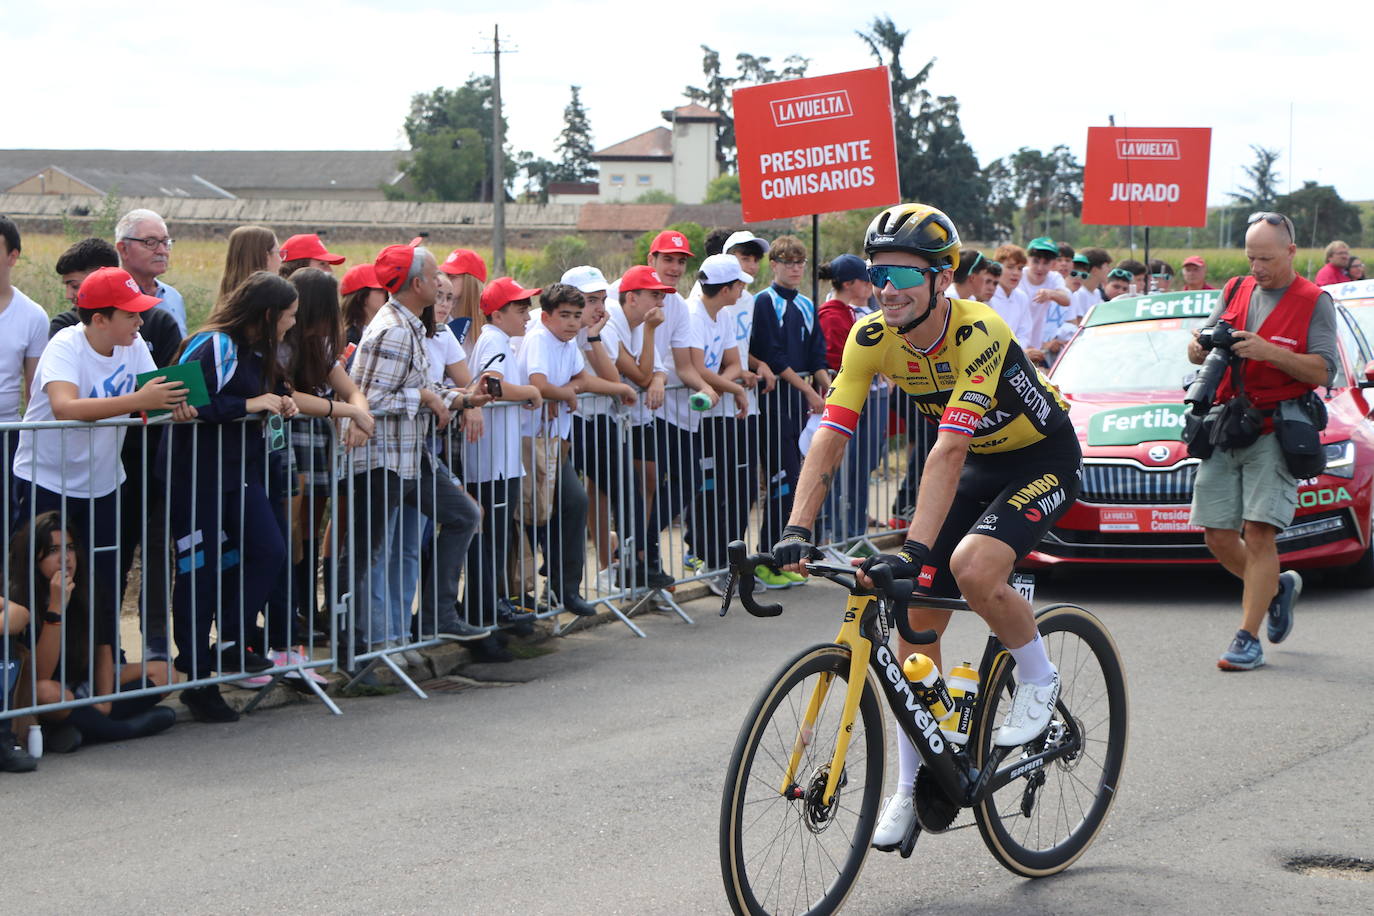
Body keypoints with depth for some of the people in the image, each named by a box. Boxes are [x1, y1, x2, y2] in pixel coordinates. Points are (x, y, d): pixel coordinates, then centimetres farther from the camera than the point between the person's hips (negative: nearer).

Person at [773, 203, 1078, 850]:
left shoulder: (977, 334, -33)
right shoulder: (872, 338, -15)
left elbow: (948, 450, -41)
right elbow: (831, 434, -19)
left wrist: (915, 550, -48)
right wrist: (796, 529, -31)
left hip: (1042, 459, -6)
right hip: (978, 464, 6)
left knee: (972, 567, -32)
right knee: (915, 620, 0)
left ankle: (1038, 681, -3)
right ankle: (911, 789, 12)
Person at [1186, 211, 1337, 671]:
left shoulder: (1314, 302, 0)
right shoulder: (1235, 291, 14)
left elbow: (1323, 371, -9)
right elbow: (1199, 350, 16)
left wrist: (1268, 351, -21)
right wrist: (1199, 346, -9)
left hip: (1276, 431, -5)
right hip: (1225, 426, 5)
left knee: (1258, 533, -13)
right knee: (1218, 535, 3)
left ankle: (1248, 640, -10)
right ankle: (1277, 587, 29)